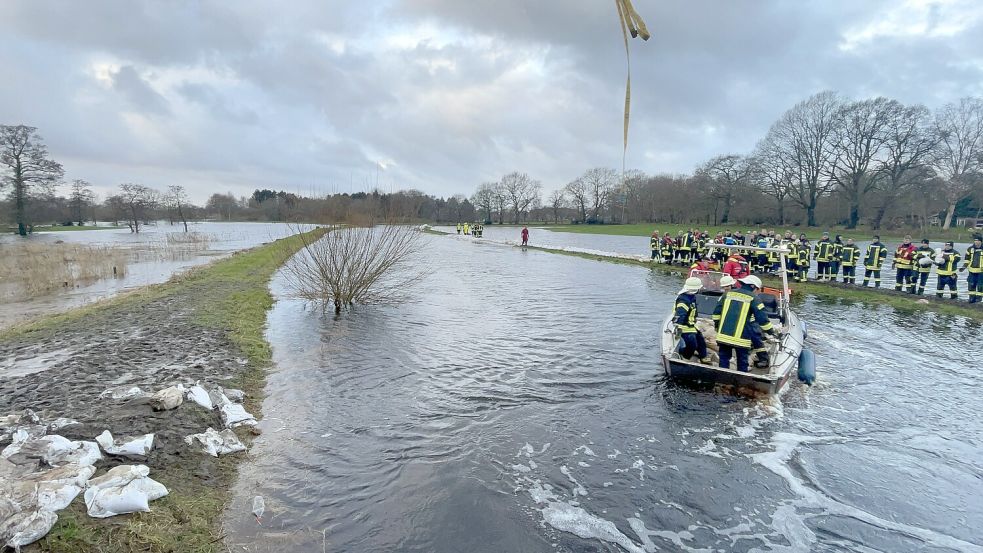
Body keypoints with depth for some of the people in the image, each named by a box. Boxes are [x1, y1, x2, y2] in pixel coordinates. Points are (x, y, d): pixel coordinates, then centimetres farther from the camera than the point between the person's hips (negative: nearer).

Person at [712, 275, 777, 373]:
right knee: (742, 362, 10)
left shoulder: (728, 293, 8)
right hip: (741, 338, -3)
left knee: (724, 359, 12)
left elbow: (716, 312, 10)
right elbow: (762, 318, -4)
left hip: (724, 335, 3)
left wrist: (717, 326, 22)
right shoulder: (753, 299, -3)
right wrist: (771, 330, 11)